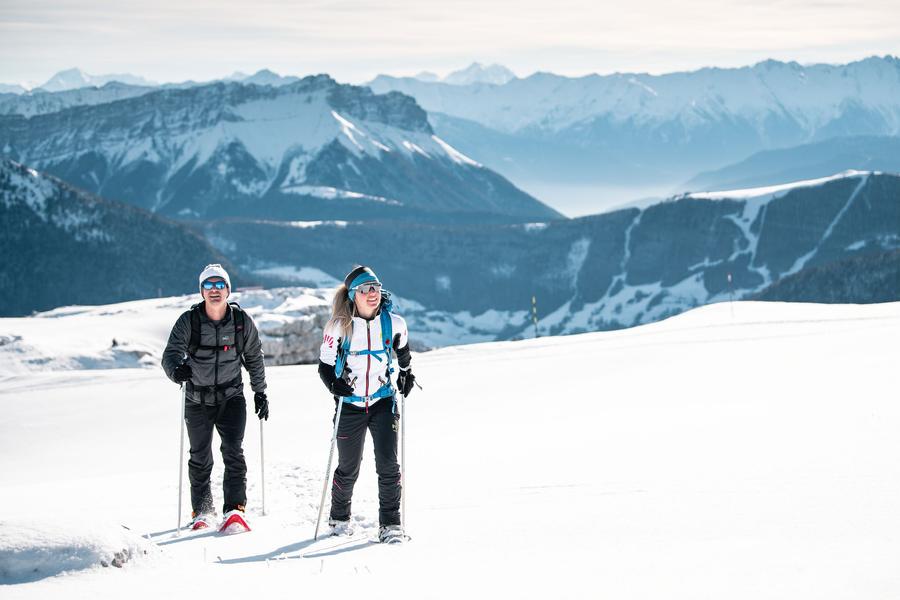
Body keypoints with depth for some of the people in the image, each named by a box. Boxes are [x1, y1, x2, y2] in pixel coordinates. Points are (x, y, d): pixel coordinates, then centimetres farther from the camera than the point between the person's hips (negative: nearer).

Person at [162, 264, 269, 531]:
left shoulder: (242, 322, -4)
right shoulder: (189, 321, -9)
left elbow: (254, 358, 10)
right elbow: (171, 353, -19)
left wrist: (260, 392, 11)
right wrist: (177, 370, -42)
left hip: (231, 397, 0)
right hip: (198, 400, 0)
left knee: (233, 451, -16)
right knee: (200, 459, 8)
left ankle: (235, 508, -16)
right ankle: (202, 511, 22)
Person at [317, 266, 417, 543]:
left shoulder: (394, 323, -5)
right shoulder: (340, 326, -10)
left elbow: (403, 350, 18)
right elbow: (325, 365, -4)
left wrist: (406, 374, 10)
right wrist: (335, 385, -21)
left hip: (383, 402, 1)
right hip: (350, 404, -1)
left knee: (388, 465, -10)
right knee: (348, 469, 10)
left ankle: (390, 524, -3)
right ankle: (339, 518, 33)